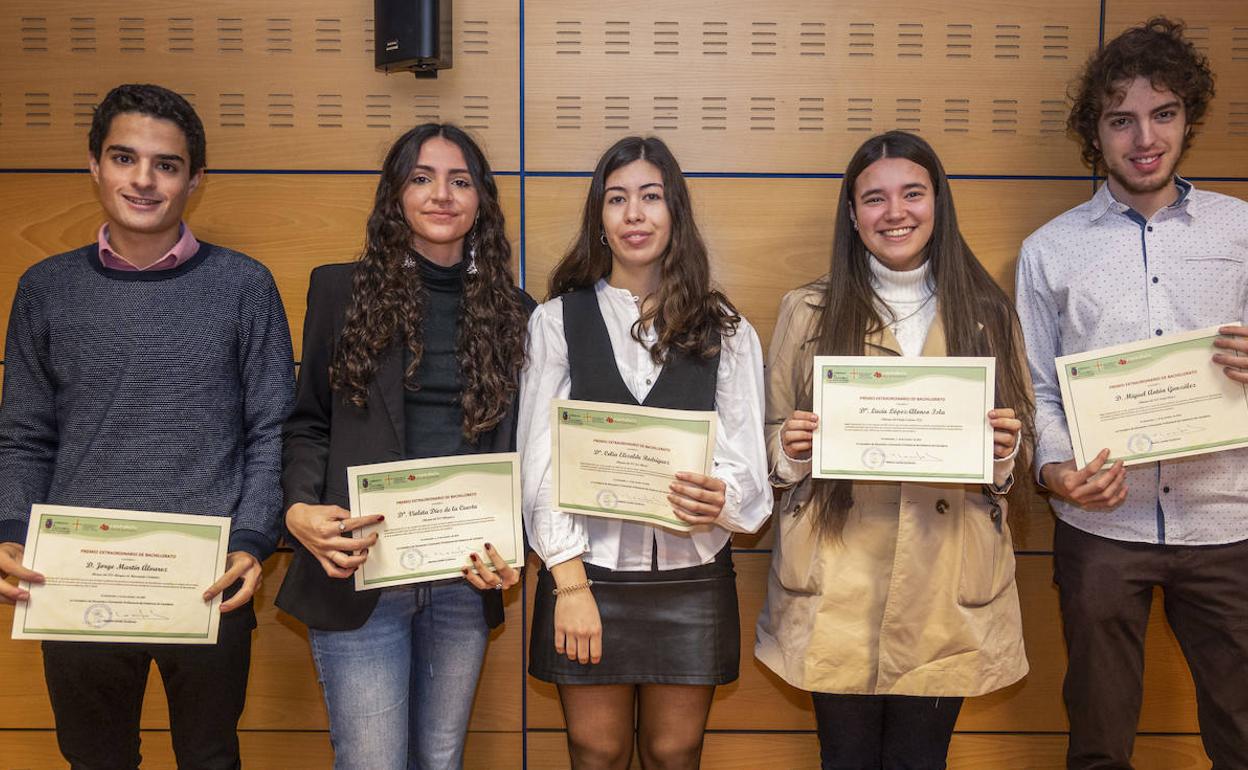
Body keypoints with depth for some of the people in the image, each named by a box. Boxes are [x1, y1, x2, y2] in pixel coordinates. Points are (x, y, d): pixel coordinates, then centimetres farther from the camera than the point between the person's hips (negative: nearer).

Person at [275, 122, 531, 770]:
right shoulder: (341, 290, 3)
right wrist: (300, 509, -13)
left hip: (465, 578, 3)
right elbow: (307, 422, 6)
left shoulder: (512, 311, 8)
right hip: (360, 572, -2)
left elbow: (518, 449, 11)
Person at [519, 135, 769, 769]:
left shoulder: (724, 329, 6)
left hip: (691, 578, 1)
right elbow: (539, 460, -2)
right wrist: (569, 583, -10)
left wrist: (720, 497, -21)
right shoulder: (557, 320, 2)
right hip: (590, 572, -1)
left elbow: (747, 458, 2)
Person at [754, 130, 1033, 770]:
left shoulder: (987, 314, 6)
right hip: (837, 590, -1)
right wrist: (789, 450, -13)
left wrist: (1003, 454, -9)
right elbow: (773, 439, 9)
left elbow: (1012, 459, 13)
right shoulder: (808, 311, 3)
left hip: (946, 591, 1)